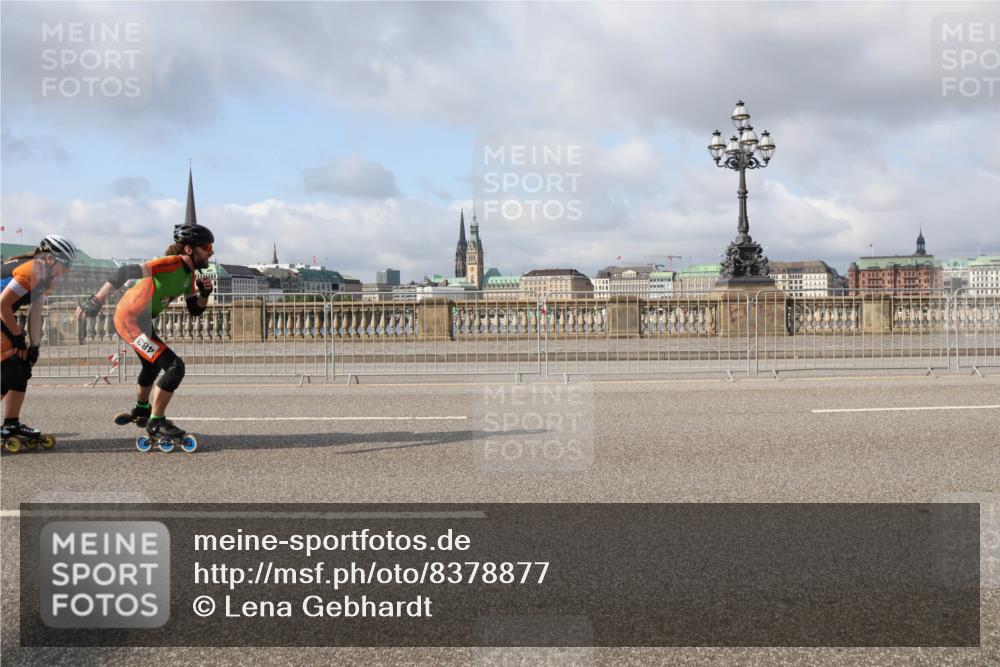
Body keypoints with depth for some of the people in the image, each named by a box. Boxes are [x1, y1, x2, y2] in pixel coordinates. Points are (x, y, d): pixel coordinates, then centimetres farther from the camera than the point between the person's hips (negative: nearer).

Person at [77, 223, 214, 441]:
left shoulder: (189, 272, 3)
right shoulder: (171, 263, -25)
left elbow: (194, 310, 9)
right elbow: (124, 272, -33)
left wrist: (204, 293, -12)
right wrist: (96, 301, -36)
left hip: (143, 320, 11)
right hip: (129, 320, -11)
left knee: (152, 365, 32)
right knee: (175, 367, -18)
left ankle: (141, 410, 58)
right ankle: (155, 423, -4)